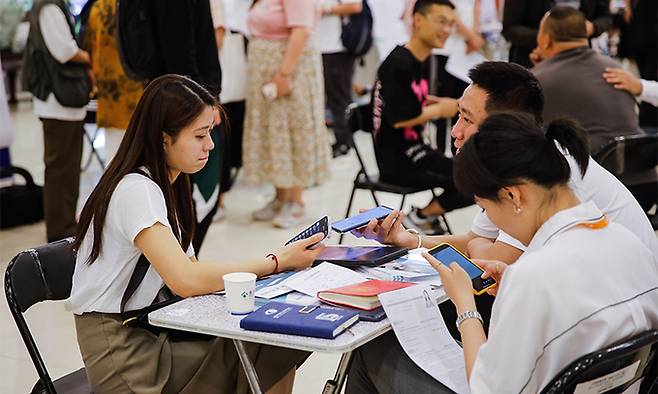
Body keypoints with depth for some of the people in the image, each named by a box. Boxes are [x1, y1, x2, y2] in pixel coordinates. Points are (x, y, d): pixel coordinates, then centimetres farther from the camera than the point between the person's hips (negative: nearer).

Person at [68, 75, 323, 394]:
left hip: (151, 329, 8)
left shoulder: (167, 184, 11)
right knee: (268, 359, -18)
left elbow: (187, 269, 4)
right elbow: (186, 280, -29)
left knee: (278, 349, -10)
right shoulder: (136, 189, -19)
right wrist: (277, 263, -21)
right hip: (120, 348, -8)